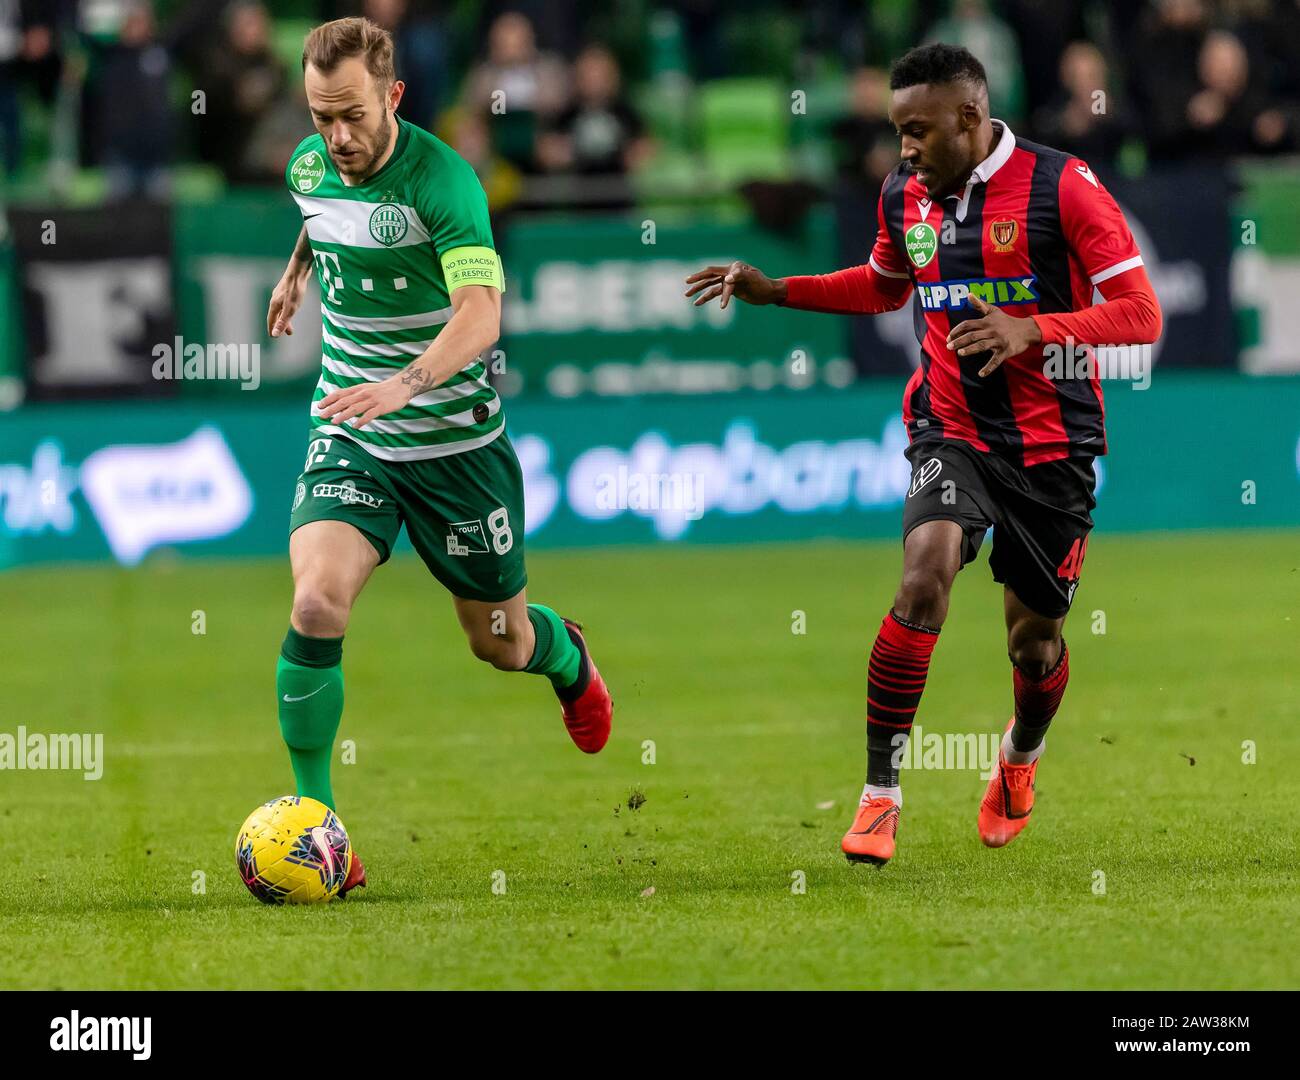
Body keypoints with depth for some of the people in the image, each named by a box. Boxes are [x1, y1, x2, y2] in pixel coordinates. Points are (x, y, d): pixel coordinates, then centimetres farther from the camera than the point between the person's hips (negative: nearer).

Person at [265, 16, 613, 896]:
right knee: (317, 605, -21)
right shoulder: (310, 166, -3)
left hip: (455, 440, -3)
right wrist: (299, 267, 31)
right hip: (350, 438, 3)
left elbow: (481, 312, -35)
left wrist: (405, 384, -49)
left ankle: (567, 658, 52)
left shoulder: (440, 178, -23)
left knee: (501, 644, 12)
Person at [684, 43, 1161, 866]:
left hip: (1052, 442, -2)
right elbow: (884, 287, 25)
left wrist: (1032, 330, -28)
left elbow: (1142, 315, -15)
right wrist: (773, 290, 13)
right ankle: (881, 794, -20)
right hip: (952, 428, 2)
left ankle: (1022, 753, 45)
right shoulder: (905, 197, 3)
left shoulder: (1063, 187, -14)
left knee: (1035, 640, 8)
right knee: (926, 574, -25)